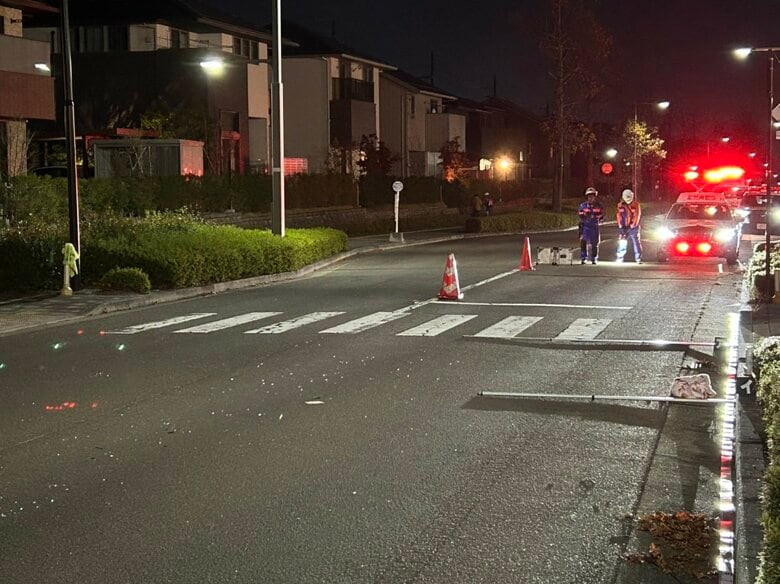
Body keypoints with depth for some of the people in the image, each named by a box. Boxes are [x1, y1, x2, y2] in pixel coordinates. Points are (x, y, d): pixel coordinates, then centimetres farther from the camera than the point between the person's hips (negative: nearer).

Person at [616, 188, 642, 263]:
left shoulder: (636, 204, -5)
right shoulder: (620, 205, 2)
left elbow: (637, 216, -8)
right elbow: (619, 216, 2)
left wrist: (631, 226, -12)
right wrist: (621, 227, -6)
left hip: (633, 227, -2)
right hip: (624, 227, 2)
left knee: (636, 242, -4)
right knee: (622, 243, -2)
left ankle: (638, 259, 0)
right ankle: (619, 258, 6)